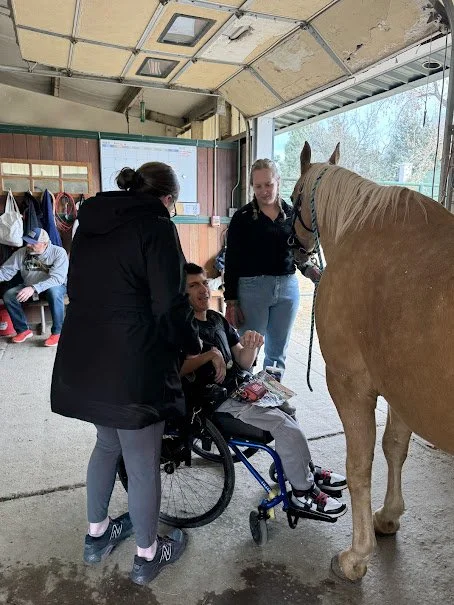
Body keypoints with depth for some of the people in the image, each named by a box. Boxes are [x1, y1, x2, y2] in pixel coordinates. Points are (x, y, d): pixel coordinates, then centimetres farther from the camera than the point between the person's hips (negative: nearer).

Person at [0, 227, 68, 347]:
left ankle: (57, 332, -24)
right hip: (28, 287, 5)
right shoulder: (21, 253, -7)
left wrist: (34, 288, -43)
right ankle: (23, 330, -1)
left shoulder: (58, 252, -21)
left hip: (54, 286, -4)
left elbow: (57, 278, -31)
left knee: (54, 291, -38)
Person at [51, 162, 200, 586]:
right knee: (142, 464, 10)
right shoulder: (157, 227, -12)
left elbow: (80, 290, 16)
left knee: (107, 444, 27)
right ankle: (147, 556, 31)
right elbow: (170, 307, -16)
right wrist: (196, 345, 1)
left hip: (81, 360, 8)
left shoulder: (91, 223, 10)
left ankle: (96, 535, 44)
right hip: (133, 366, -8)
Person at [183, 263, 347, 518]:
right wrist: (209, 355, -29)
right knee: (286, 424, -15)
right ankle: (303, 493, 3)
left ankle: (305, 469, 25)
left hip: (237, 389, 8)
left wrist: (251, 347, -10)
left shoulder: (217, 318, 11)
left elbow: (243, 363, 10)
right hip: (216, 404, -8)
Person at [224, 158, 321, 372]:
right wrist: (231, 301, -8)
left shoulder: (291, 214, 7)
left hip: (288, 288, 4)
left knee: (278, 353, 15)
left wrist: (308, 268, -7)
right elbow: (232, 261, -4)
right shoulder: (242, 217, -3)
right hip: (252, 288, -3)